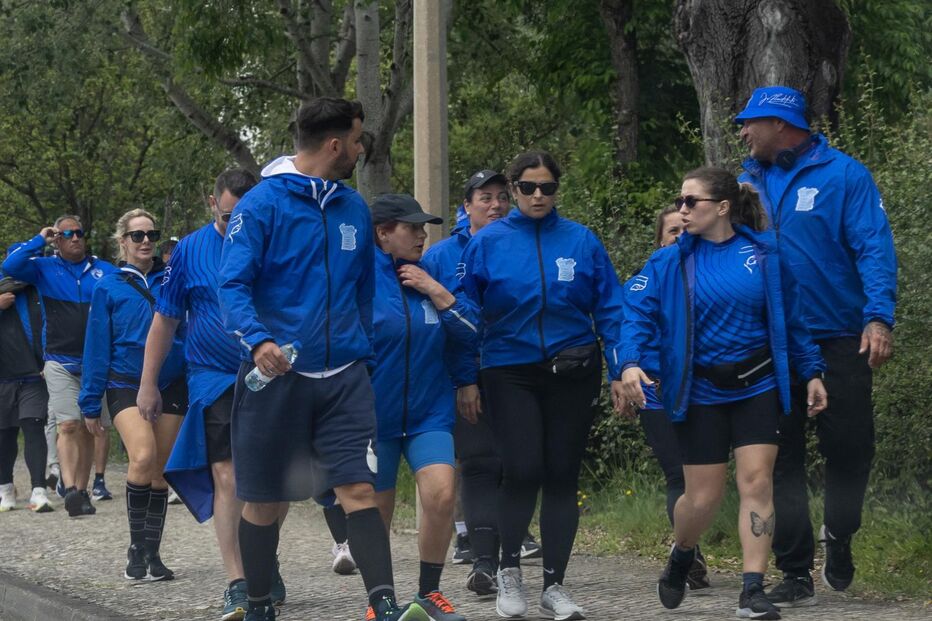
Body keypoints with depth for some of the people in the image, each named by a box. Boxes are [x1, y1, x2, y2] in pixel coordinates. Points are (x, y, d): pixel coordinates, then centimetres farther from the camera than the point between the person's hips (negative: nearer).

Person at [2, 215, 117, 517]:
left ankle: (81, 489, 14)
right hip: (60, 363, -2)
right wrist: (39, 240, -5)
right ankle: (69, 488, -24)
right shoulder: (45, 268, 6)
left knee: (89, 429, 7)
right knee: (68, 426, -15)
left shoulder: (104, 271, 9)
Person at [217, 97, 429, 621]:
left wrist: (364, 352, 19)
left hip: (344, 375, 4)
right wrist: (258, 341, -29)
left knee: (360, 489, -10)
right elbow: (234, 286, -13)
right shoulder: (262, 204, -7)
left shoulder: (354, 208, 11)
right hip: (276, 375, -3)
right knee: (264, 500, 6)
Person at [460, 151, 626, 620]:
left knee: (562, 476, 4)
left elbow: (609, 308, 5)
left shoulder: (581, 241, 3)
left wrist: (621, 370, -1)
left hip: (572, 372, 1)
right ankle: (510, 568, 14)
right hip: (511, 373, -1)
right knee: (523, 472, -11)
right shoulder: (488, 243, 0)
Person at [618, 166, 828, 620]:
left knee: (756, 482, -8)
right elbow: (638, 314, -9)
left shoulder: (764, 253, -1)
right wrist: (631, 363, -26)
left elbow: (791, 319, 7)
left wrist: (811, 372, 6)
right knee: (703, 498, 3)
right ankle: (681, 559, 34)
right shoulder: (670, 262, -2)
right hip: (700, 392, 0)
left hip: (758, 387, 0)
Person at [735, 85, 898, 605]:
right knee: (781, 458, 4)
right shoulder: (747, 184, 9)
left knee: (850, 445, -2)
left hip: (840, 341, -4)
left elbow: (874, 248, -11)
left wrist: (879, 317, -23)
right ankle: (796, 572, 11)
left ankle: (839, 537, 26)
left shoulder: (843, 174, -5)